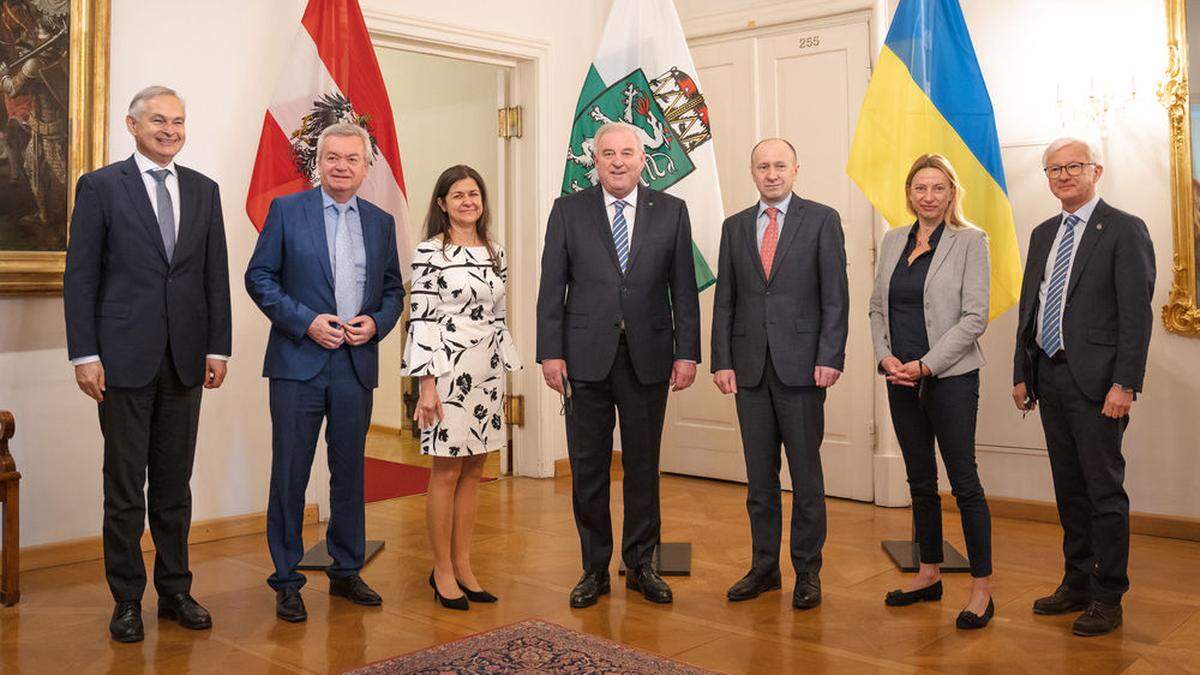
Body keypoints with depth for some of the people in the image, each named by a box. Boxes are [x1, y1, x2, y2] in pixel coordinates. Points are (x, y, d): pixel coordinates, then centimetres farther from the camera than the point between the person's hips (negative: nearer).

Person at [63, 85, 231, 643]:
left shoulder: (203, 191, 11)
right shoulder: (100, 187, 0)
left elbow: (216, 275, 10)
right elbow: (80, 276, -3)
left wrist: (218, 347, 5)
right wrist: (85, 354, -9)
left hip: (185, 359, 4)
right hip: (125, 359, -3)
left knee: (175, 485, 11)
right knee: (125, 487, 4)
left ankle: (175, 591, 22)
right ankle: (127, 600, 16)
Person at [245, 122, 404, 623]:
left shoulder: (381, 223, 11)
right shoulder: (287, 210, 2)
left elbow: (393, 290, 15)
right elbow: (259, 277, -2)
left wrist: (376, 323, -5)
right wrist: (305, 321, -13)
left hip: (356, 365, 3)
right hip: (299, 361, -3)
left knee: (350, 472, 11)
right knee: (289, 474, 2)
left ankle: (346, 572, 25)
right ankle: (287, 581, 14)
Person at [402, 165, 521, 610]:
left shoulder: (495, 253, 11)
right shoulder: (430, 252, -7)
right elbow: (420, 319, -10)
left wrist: (507, 370, 13)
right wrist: (427, 384, -15)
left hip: (487, 373, 6)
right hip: (448, 372, -6)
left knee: (474, 471, 10)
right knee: (447, 471, 2)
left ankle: (463, 565, 21)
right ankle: (442, 570, 15)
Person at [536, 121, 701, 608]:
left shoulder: (671, 212, 5)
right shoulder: (568, 211, 4)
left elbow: (683, 288, 4)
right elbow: (552, 288, 2)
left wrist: (688, 353, -2)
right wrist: (550, 353, -5)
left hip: (648, 357, 1)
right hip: (586, 357, 0)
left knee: (643, 466, 9)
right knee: (588, 467, 7)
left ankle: (640, 564, 24)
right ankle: (595, 569, 20)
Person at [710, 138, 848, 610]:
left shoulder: (821, 220, 1)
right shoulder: (735, 227, 11)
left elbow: (835, 296, -3)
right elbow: (724, 300, 9)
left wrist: (830, 357, -12)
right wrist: (722, 361, 1)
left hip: (801, 366, -3)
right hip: (750, 367, 3)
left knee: (806, 474, 4)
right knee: (759, 476, 10)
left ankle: (807, 572, 17)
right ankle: (764, 566, 22)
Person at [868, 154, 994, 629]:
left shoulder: (969, 242, -6)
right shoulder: (892, 241, 10)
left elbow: (974, 317, -11)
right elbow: (878, 307, 13)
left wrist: (925, 365, -15)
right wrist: (885, 358, -3)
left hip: (950, 377, -5)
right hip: (901, 378, 5)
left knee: (964, 482, -3)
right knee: (920, 480, 13)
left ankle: (982, 587, 7)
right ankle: (929, 574, 26)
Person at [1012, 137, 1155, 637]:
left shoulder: (1124, 230, -6)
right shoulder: (1043, 235, 15)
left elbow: (1137, 313, -12)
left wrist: (1125, 384, -18)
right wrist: (1022, 374, 13)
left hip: (1095, 380, -7)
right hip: (1049, 376, 7)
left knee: (1104, 491, 0)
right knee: (1069, 488, 14)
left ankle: (1107, 598, 10)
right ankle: (1077, 584, 25)